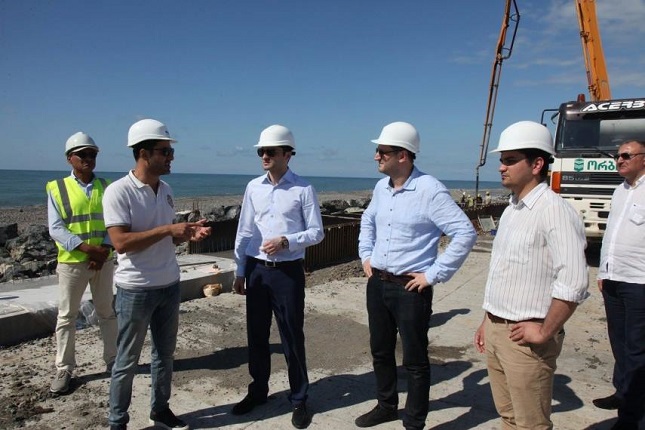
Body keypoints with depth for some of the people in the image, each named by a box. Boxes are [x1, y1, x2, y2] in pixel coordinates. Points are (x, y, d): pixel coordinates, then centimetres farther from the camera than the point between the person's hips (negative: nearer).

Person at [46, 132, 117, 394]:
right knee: (66, 316, 7)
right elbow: (56, 229, -10)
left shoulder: (106, 187, 4)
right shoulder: (57, 188, -3)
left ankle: (112, 360, 27)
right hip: (71, 262, -2)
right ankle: (63, 370, 19)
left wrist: (105, 249, -15)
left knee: (107, 312, 12)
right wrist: (89, 248, -20)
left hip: (104, 261, 2)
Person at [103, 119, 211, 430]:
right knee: (127, 361, 9)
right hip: (136, 289, -7)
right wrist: (167, 230, -24)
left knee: (164, 354, 18)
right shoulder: (118, 191, -15)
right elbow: (121, 242, -23)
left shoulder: (166, 190, 7)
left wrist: (188, 234, -4)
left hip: (169, 286, 7)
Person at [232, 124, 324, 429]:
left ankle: (299, 400, 23)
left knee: (292, 338, 5)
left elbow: (317, 232, -5)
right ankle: (258, 391, 34)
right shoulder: (253, 187, 4)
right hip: (256, 270, 4)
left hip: (288, 272, -4)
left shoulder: (303, 189, -7)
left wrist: (286, 241, -20)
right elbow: (243, 232, 8)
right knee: (256, 335, 15)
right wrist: (239, 272, 8)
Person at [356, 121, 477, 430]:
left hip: (410, 288, -7)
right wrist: (365, 255, 13)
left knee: (415, 360, 7)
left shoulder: (430, 190, -17)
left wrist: (434, 275, -17)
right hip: (377, 284, 7)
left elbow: (465, 233, -19)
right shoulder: (381, 187, 6)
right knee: (380, 351, 20)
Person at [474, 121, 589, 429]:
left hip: (524, 338, -8)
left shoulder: (554, 211, -17)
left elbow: (573, 283, -24)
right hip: (495, 331, 8)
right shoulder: (511, 210, 11)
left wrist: (544, 332, -17)